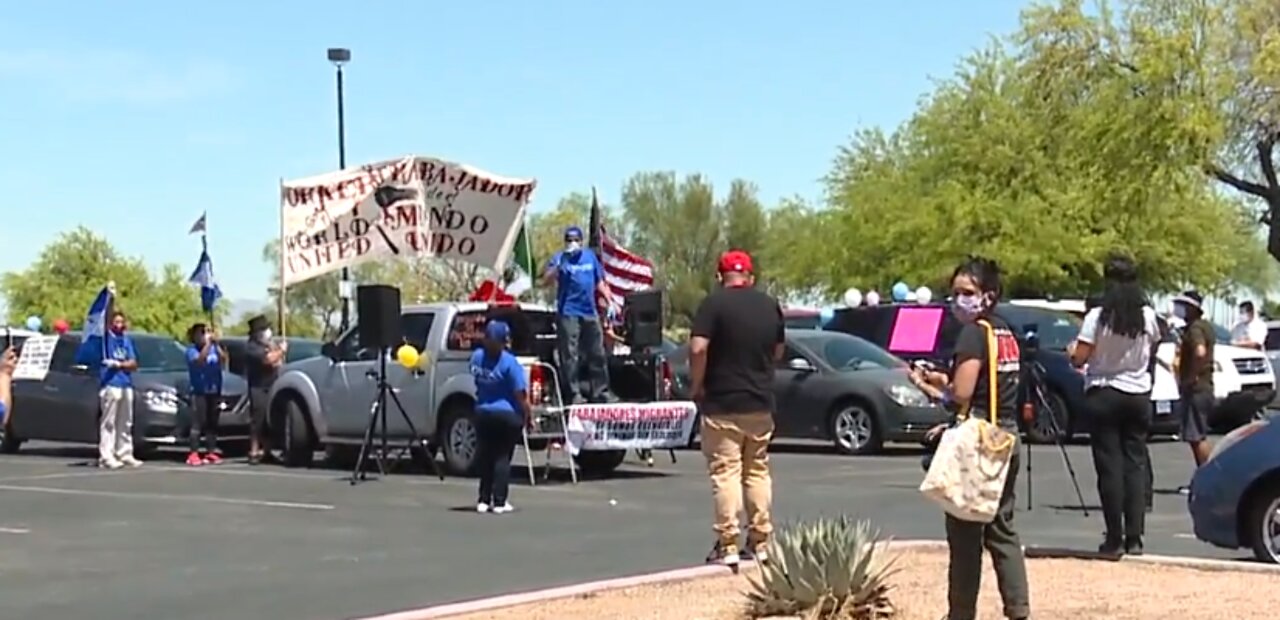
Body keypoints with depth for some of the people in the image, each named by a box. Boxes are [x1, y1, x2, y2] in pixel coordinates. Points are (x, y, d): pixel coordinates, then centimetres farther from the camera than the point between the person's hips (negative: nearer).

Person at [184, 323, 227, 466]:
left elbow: (223, 359, -4)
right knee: (198, 423, -11)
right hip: (199, 392, -5)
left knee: (212, 423, 6)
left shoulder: (214, 348, 11)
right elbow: (200, 360, -20)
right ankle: (193, 454, -12)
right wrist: (208, 343, -19)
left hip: (214, 391, 5)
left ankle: (211, 452, 10)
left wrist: (216, 344, -11)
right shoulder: (192, 350, -1)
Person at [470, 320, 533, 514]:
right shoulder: (509, 363, -17)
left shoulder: (477, 357, -1)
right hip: (507, 415, -5)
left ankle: (484, 500, 15)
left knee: (485, 457, 13)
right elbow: (520, 394, -15)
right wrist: (529, 416, -6)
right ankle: (499, 502, 1)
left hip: (482, 414, 5)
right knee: (502, 458, 2)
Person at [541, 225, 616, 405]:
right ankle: (572, 394, -2)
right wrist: (559, 265, -29)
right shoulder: (560, 258, -2)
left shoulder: (590, 256, 11)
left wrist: (610, 300, 12)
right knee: (569, 356, -6)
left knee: (597, 353, 10)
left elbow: (599, 281, 20)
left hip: (590, 311, 5)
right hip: (568, 313, -5)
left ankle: (600, 392, 19)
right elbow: (547, 280, -15)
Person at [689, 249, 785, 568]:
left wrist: (696, 385, -8)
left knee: (725, 473, -3)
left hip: (722, 403, -5)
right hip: (761, 402, 5)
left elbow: (698, 349, -20)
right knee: (758, 471, 13)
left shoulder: (714, 303, -10)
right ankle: (759, 542, 15)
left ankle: (727, 545, -5)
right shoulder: (770, 305, 8)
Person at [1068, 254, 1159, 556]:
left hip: (1104, 395, -3)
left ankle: (1114, 538, 0)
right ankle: (1134, 537, 4)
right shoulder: (1148, 316, -1)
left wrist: (1072, 350, 9)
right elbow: (1152, 352, 11)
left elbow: (1079, 359, -13)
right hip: (1138, 395, 3)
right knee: (1135, 464, 7)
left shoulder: (1098, 317, -13)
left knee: (1109, 466, 0)